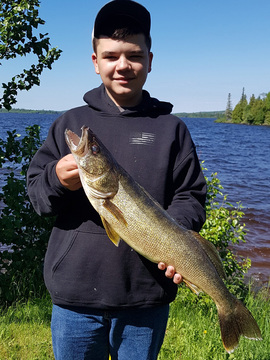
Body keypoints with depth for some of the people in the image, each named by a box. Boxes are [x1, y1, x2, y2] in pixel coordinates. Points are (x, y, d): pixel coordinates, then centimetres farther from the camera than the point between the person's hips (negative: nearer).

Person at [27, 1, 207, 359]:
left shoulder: (171, 128, 5)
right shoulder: (69, 123, 6)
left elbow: (190, 196, 2)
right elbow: (35, 190, 6)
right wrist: (57, 180, -17)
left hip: (147, 296, 0)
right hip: (75, 293, 1)